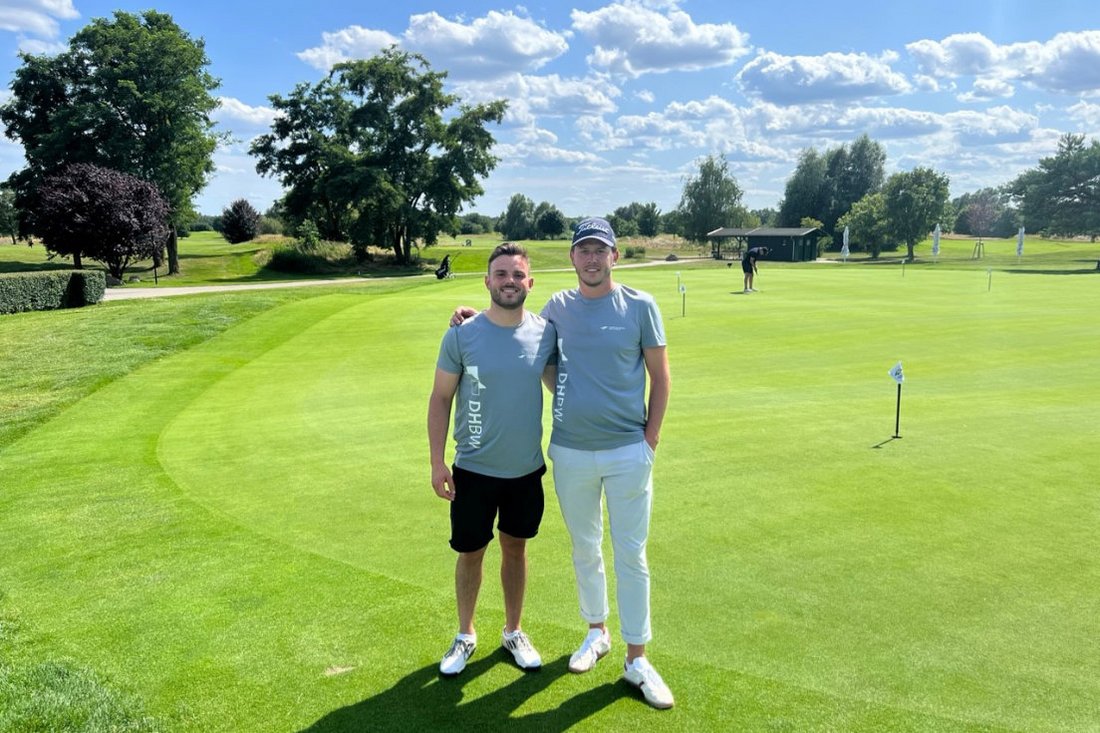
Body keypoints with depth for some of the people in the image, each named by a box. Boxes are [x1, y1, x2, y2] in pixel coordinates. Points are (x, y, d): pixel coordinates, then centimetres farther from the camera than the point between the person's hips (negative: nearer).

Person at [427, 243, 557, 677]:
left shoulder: (546, 332, -6)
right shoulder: (461, 336, -11)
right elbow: (440, 399, -5)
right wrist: (437, 462, -9)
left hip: (527, 469, 2)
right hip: (474, 470, -2)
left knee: (515, 548, 17)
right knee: (470, 553, 11)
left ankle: (513, 632, 36)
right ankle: (465, 636, 33)